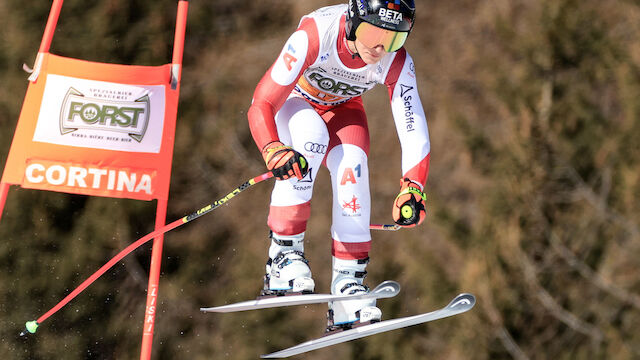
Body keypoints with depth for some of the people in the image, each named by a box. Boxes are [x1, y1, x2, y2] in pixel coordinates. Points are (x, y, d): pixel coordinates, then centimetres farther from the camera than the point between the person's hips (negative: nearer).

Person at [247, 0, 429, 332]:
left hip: (342, 108, 3)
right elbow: (260, 105, -37)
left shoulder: (397, 63, -27)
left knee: (352, 164, -27)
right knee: (311, 135, -36)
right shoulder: (315, 35, -38)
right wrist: (274, 151, -55)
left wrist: (412, 188, -37)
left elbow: (413, 128, -23)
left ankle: (348, 284, -20)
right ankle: (283, 255, -29)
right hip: (294, 101, -3)